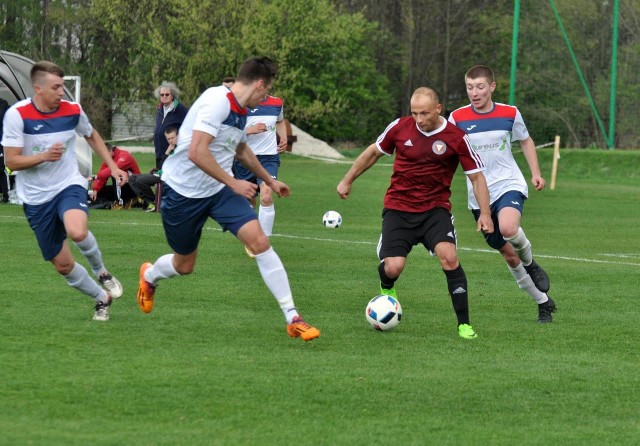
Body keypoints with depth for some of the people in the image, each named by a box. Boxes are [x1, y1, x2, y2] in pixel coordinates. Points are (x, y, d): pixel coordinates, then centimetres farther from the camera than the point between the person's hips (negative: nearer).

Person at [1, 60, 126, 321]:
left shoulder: (72, 111, -5)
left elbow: (92, 136, 18)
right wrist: (43, 156, -29)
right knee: (63, 265, 3)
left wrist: (113, 167, 11)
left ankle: (101, 272, -4)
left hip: (69, 185, 0)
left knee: (77, 232, -34)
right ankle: (102, 298, 29)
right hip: (36, 199, 0)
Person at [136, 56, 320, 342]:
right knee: (184, 265, 10)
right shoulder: (217, 102, -22)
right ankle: (149, 276, 48)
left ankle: (292, 318, -12)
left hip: (220, 189, 7)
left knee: (258, 240, -13)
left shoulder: (240, 111, 6)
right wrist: (234, 183, -25)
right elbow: (196, 152, -31)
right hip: (183, 191, -7)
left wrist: (270, 181, 34)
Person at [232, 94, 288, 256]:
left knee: (266, 196, -22)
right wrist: (249, 130, -23)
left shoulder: (276, 103, 4)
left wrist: (283, 138, 11)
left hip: (269, 157, 1)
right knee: (248, 201, 13)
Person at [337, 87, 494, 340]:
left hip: (435, 209, -1)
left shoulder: (456, 138, -9)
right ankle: (386, 290, 26)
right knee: (393, 267, -14)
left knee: (449, 257, -25)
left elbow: (476, 176, -1)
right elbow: (374, 152, 13)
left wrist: (485, 213, -10)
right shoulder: (400, 127, -4)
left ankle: (464, 324, -14)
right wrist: (348, 180, 20)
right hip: (398, 208, 1)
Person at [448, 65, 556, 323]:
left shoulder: (510, 114, -1)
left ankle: (530, 263, -1)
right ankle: (544, 303, 22)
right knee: (508, 256, 5)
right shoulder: (458, 118, -3)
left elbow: (526, 141, 15)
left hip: (509, 185, -2)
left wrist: (535, 173, 7)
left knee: (508, 228, -34)